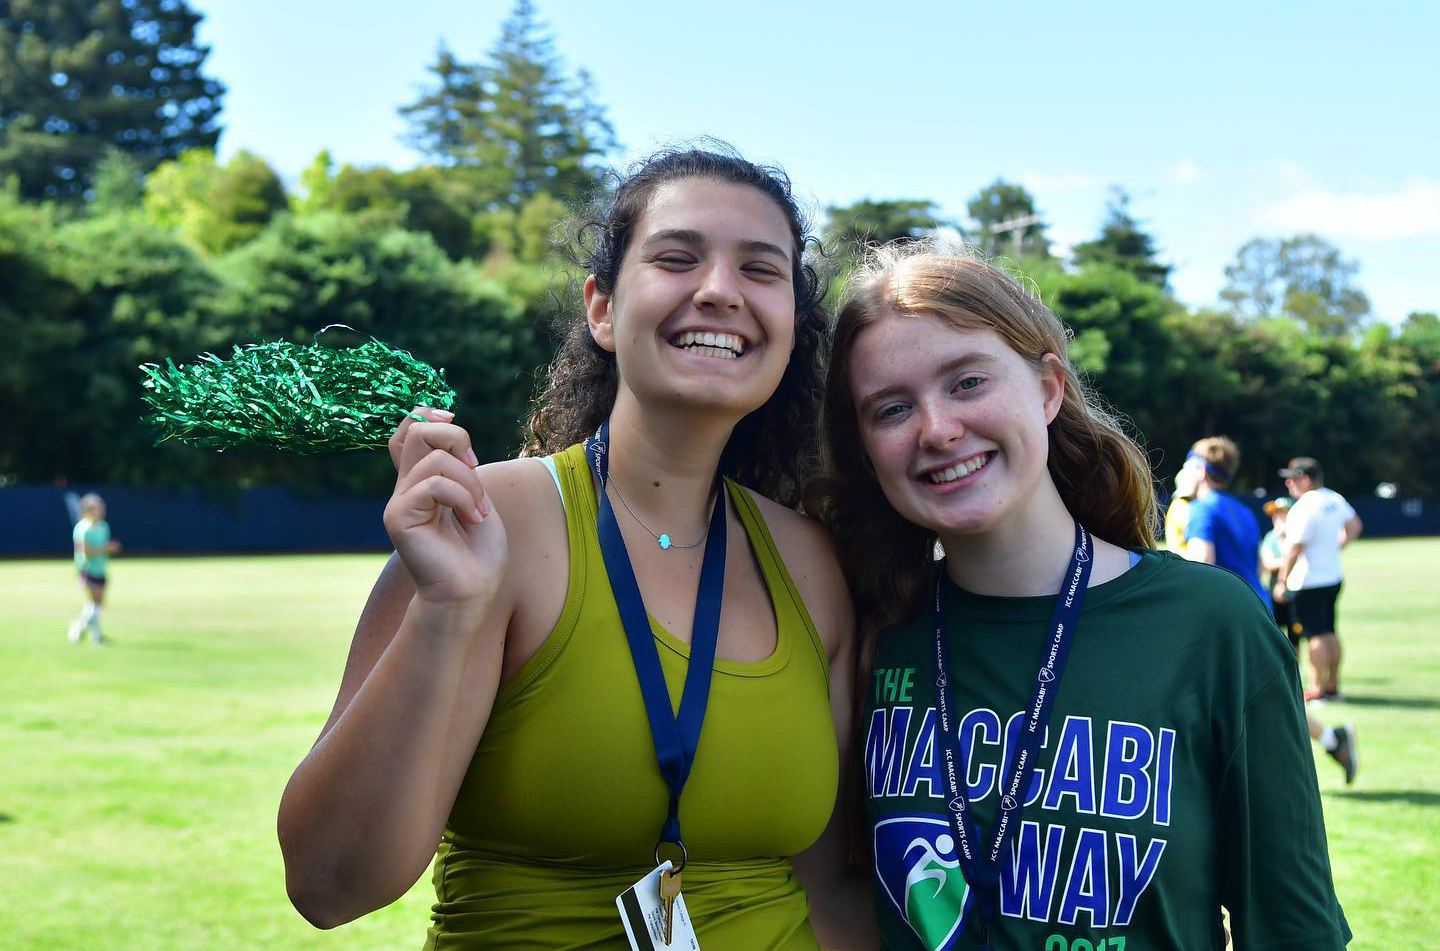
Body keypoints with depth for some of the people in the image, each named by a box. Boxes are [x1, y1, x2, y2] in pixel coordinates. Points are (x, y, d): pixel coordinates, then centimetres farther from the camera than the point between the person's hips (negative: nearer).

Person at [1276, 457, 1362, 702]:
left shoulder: (1304, 507, -21)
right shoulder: (1334, 499, 6)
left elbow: (1294, 549, -22)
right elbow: (1355, 526, 20)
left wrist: (1282, 581, -15)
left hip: (1309, 582, -9)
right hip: (1334, 576, 9)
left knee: (1316, 635, -5)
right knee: (1330, 632, 14)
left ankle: (1317, 689, -3)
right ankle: (1332, 686, 21)